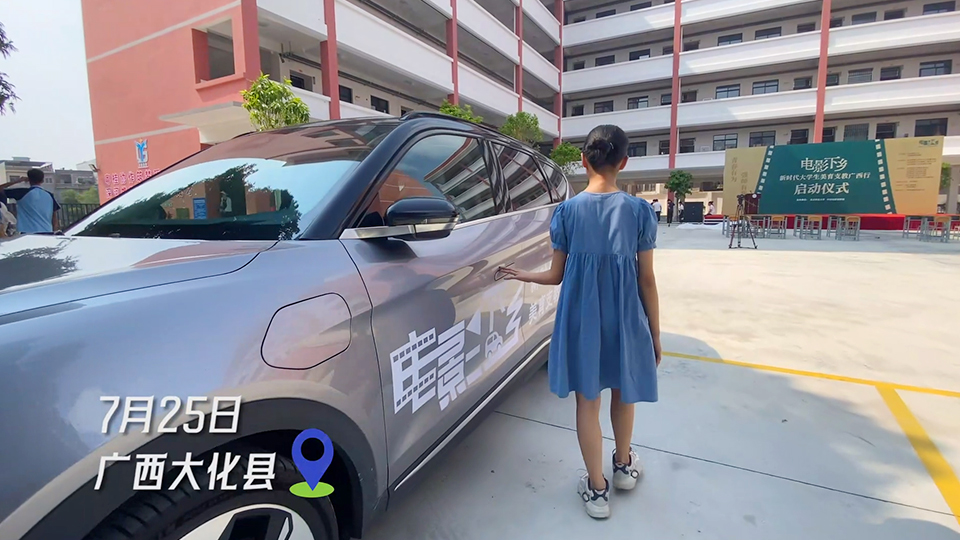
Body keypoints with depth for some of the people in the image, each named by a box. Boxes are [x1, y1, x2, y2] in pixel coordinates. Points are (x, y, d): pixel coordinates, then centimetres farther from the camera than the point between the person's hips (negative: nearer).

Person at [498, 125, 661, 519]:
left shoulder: (566, 210, -5)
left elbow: (556, 276, -1)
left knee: (587, 401, 13)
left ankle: (596, 488, 26)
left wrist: (523, 276, 18)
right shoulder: (640, 210, -6)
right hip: (625, 316, 1)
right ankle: (624, 465, 46)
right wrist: (655, 334, 6)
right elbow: (647, 280, -4)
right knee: (622, 391, 23)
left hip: (581, 317, 0)